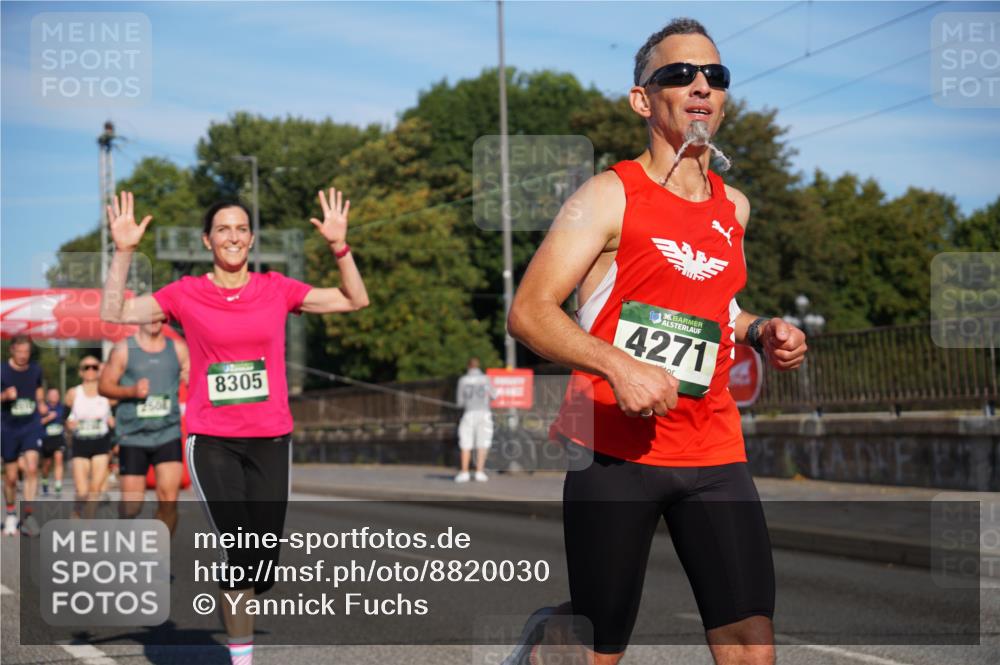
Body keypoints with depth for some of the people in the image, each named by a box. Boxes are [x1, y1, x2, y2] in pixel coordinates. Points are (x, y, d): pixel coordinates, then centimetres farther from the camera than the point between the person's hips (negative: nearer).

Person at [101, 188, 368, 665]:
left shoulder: (276, 289, 3)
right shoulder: (186, 294, 0)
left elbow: (355, 301, 7)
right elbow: (114, 313, 0)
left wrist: (339, 246, -5)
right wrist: (124, 251, -9)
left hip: (270, 440, 2)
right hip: (212, 442, -2)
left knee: (264, 560, 3)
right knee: (240, 551, -13)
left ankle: (233, 605, 32)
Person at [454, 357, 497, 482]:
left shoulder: (463, 380, 2)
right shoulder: (485, 379, 1)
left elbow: (460, 401, 7)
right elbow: (493, 396, 12)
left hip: (469, 414, 0)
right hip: (483, 413, 0)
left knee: (466, 445, 5)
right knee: (482, 445, 3)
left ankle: (464, 473, -2)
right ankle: (479, 472, -5)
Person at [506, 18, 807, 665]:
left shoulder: (734, 207, 14)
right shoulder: (610, 195, -5)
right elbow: (528, 312, -12)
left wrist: (761, 333, 10)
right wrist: (618, 365, -27)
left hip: (714, 450, 5)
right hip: (614, 449, -5)